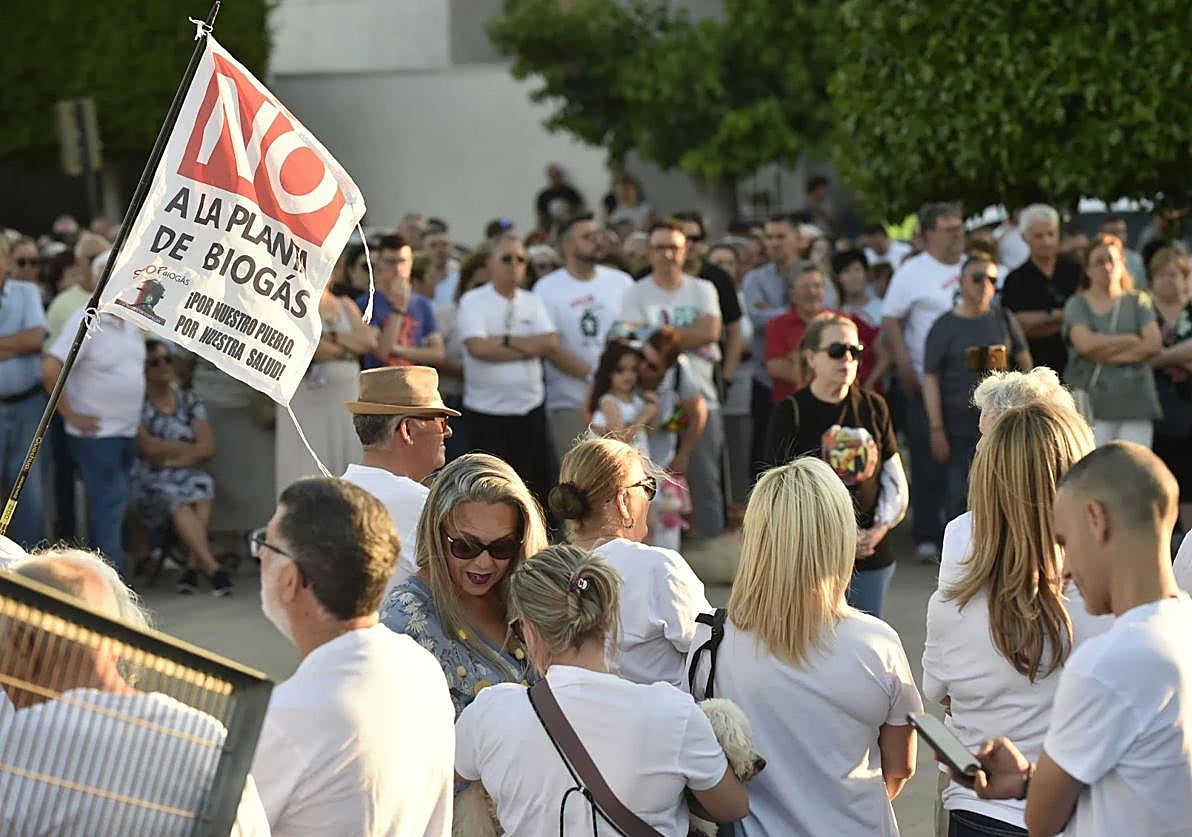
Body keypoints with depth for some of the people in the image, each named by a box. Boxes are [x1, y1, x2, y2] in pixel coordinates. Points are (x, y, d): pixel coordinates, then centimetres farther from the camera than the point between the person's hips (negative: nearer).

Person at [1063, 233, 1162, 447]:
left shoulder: (1138, 301, 13)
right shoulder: (1077, 305, 7)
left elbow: (1154, 345, 1)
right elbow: (1085, 344, -10)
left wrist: (1105, 354, -5)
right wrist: (1132, 340, -2)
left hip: (1135, 403, 2)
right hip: (1091, 403, -2)